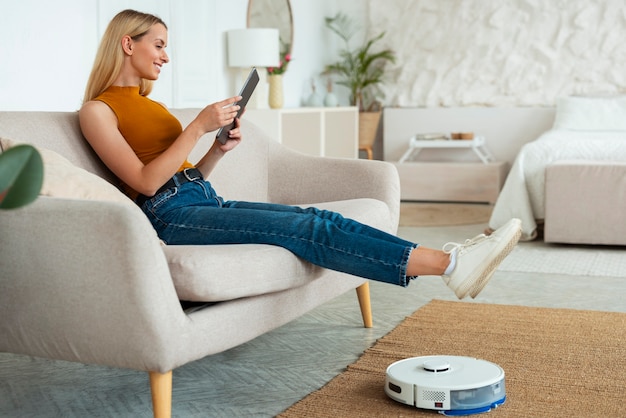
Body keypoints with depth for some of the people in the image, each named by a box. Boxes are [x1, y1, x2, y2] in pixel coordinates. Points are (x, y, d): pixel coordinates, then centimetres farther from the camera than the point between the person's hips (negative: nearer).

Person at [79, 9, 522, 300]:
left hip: (206, 201, 8)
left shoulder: (148, 104, 24)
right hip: (172, 217, -7)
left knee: (318, 218, -14)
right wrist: (199, 126, -15)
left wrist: (219, 149, 1)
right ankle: (451, 264, -30)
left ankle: (451, 260, -25)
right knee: (305, 230, -23)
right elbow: (145, 181, -12)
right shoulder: (98, 110, 0)